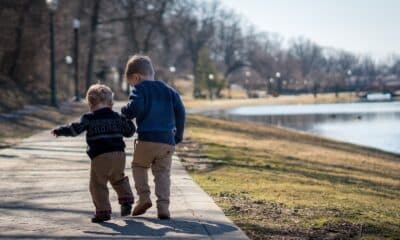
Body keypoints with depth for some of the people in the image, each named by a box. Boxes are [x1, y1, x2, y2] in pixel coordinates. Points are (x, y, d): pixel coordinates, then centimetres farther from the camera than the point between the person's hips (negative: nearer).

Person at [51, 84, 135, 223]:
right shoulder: (117, 117, 13)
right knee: (118, 179, 28)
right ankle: (126, 199, 15)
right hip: (119, 154, 5)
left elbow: (75, 129, -8)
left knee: (98, 185, 2)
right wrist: (126, 121, 38)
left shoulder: (89, 118, 0)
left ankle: (103, 210, -3)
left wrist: (59, 131, 4)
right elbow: (129, 131, 19)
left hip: (100, 157, -5)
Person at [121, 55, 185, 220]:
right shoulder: (169, 90, 17)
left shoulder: (140, 89, 0)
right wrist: (178, 135, 20)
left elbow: (135, 107, -18)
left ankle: (144, 196, 5)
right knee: (163, 173, 8)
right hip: (168, 141, 4)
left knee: (139, 166, 19)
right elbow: (180, 112, 13)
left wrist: (124, 113, 3)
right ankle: (163, 206, -4)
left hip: (147, 139, -4)